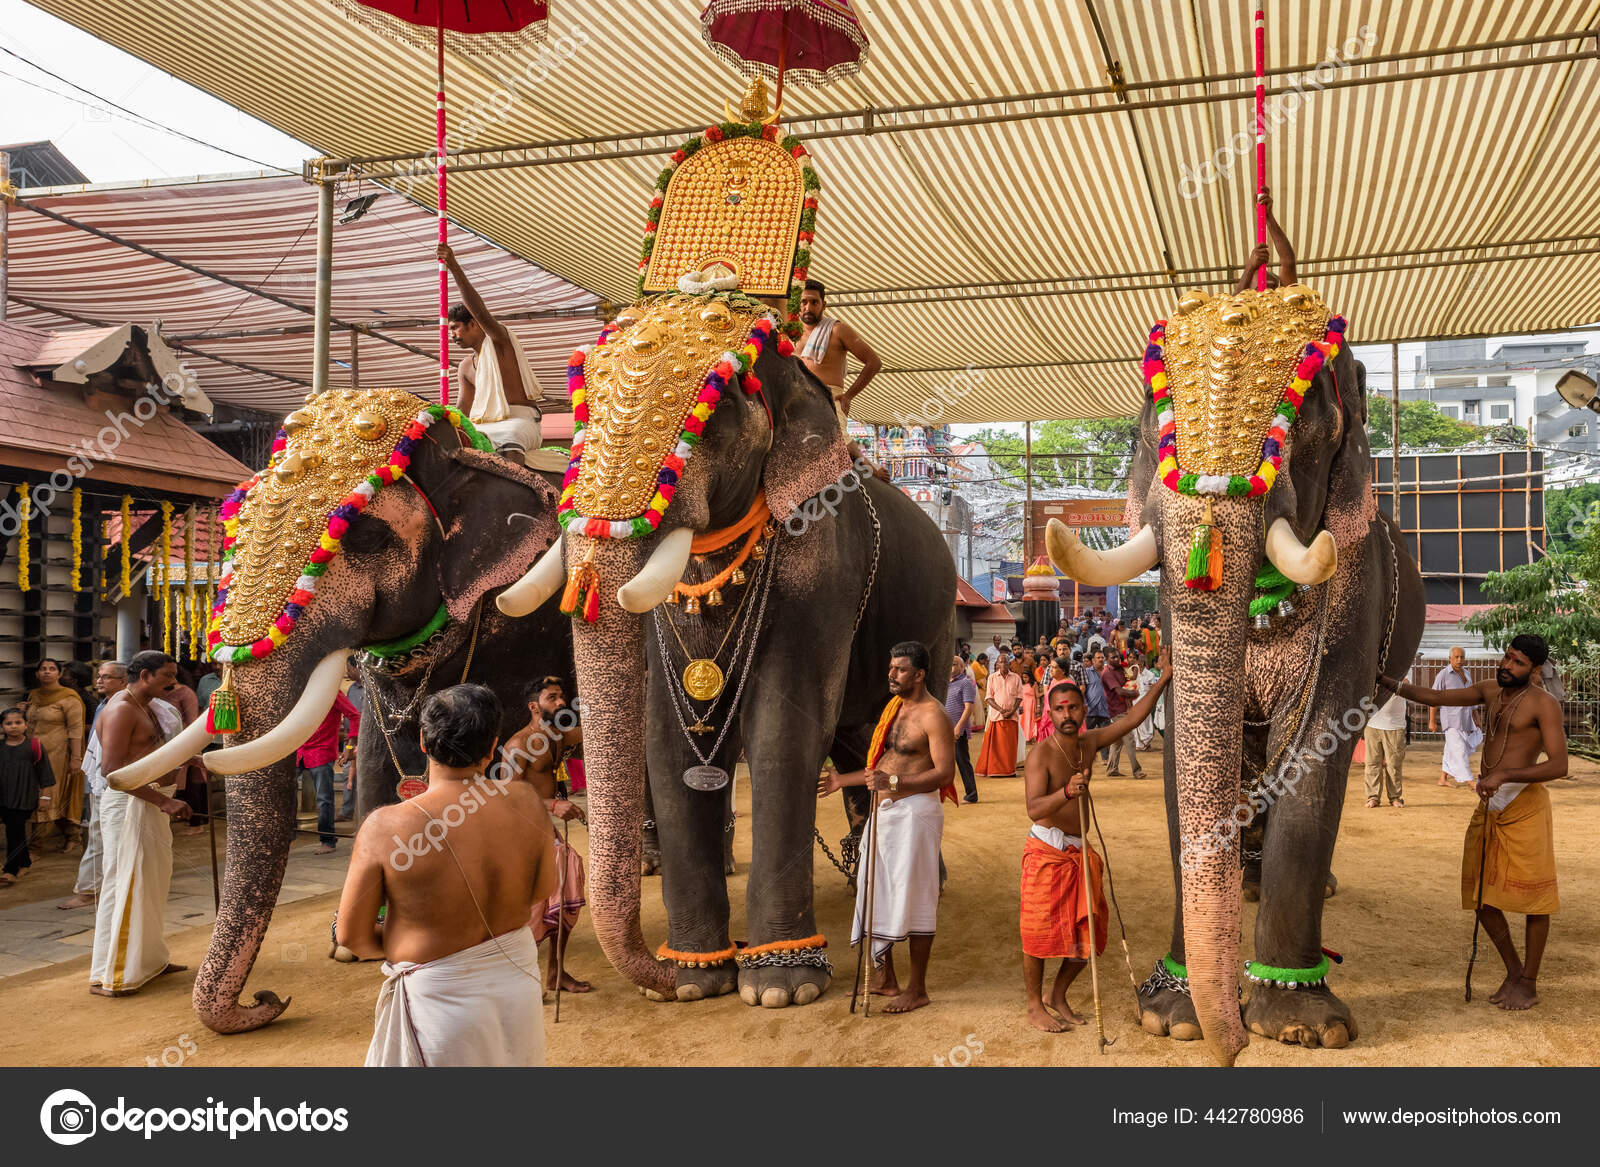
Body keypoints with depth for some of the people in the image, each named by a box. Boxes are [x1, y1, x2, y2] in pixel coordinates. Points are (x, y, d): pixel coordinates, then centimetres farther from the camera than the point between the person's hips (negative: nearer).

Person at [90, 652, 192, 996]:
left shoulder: (148, 708, 17)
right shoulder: (121, 709, -14)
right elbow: (112, 767, -24)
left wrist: (183, 760, 10)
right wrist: (163, 800, -27)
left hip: (152, 804, 10)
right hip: (129, 804, -10)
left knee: (152, 884, 16)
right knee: (125, 886, -6)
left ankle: (148, 960, 28)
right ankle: (108, 976, 0)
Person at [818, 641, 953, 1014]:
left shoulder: (932, 715, -12)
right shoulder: (894, 708, 15)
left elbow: (944, 771, -21)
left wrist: (893, 782, -29)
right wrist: (844, 781, 21)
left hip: (915, 812, -9)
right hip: (884, 811, 9)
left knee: (913, 898, -2)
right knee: (876, 894, 13)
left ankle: (917, 988, 8)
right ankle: (884, 977, 26)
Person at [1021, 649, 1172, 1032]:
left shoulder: (1089, 742, 4)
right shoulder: (1042, 755, -17)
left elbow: (1130, 719, 10)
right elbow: (1034, 809, -28)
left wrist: (1164, 679, 5)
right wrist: (1066, 792, -46)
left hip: (1080, 851, 7)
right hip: (1046, 852, -7)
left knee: (1086, 931, 10)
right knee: (1040, 931, -1)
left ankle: (1058, 996, 28)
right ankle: (1035, 1005, 15)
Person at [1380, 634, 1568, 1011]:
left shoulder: (1543, 704, -8)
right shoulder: (1491, 691, 12)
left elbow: (1559, 766, -15)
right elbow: (1435, 697, 15)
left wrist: (1504, 775, -24)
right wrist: (1386, 682, 5)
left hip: (1524, 804, -7)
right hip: (1489, 805, 7)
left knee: (1533, 896, -1)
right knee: (1482, 896, 9)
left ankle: (1529, 984, 12)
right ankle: (1513, 971, 25)